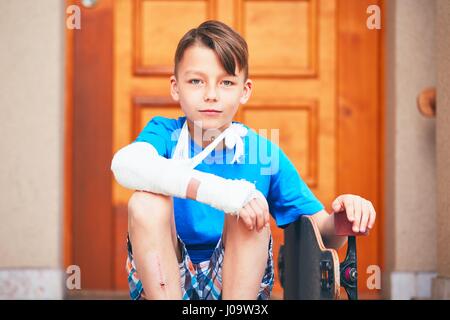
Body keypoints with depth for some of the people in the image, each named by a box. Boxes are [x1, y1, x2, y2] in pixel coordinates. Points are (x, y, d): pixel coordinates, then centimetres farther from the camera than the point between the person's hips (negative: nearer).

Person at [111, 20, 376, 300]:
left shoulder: (263, 153, -1)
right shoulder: (165, 134, -5)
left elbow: (323, 235, 0)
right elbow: (125, 164, -32)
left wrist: (342, 219, -26)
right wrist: (215, 189, -43)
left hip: (239, 283, 1)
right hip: (164, 282, -1)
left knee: (250, 212, -25)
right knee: (146, 201, -26)